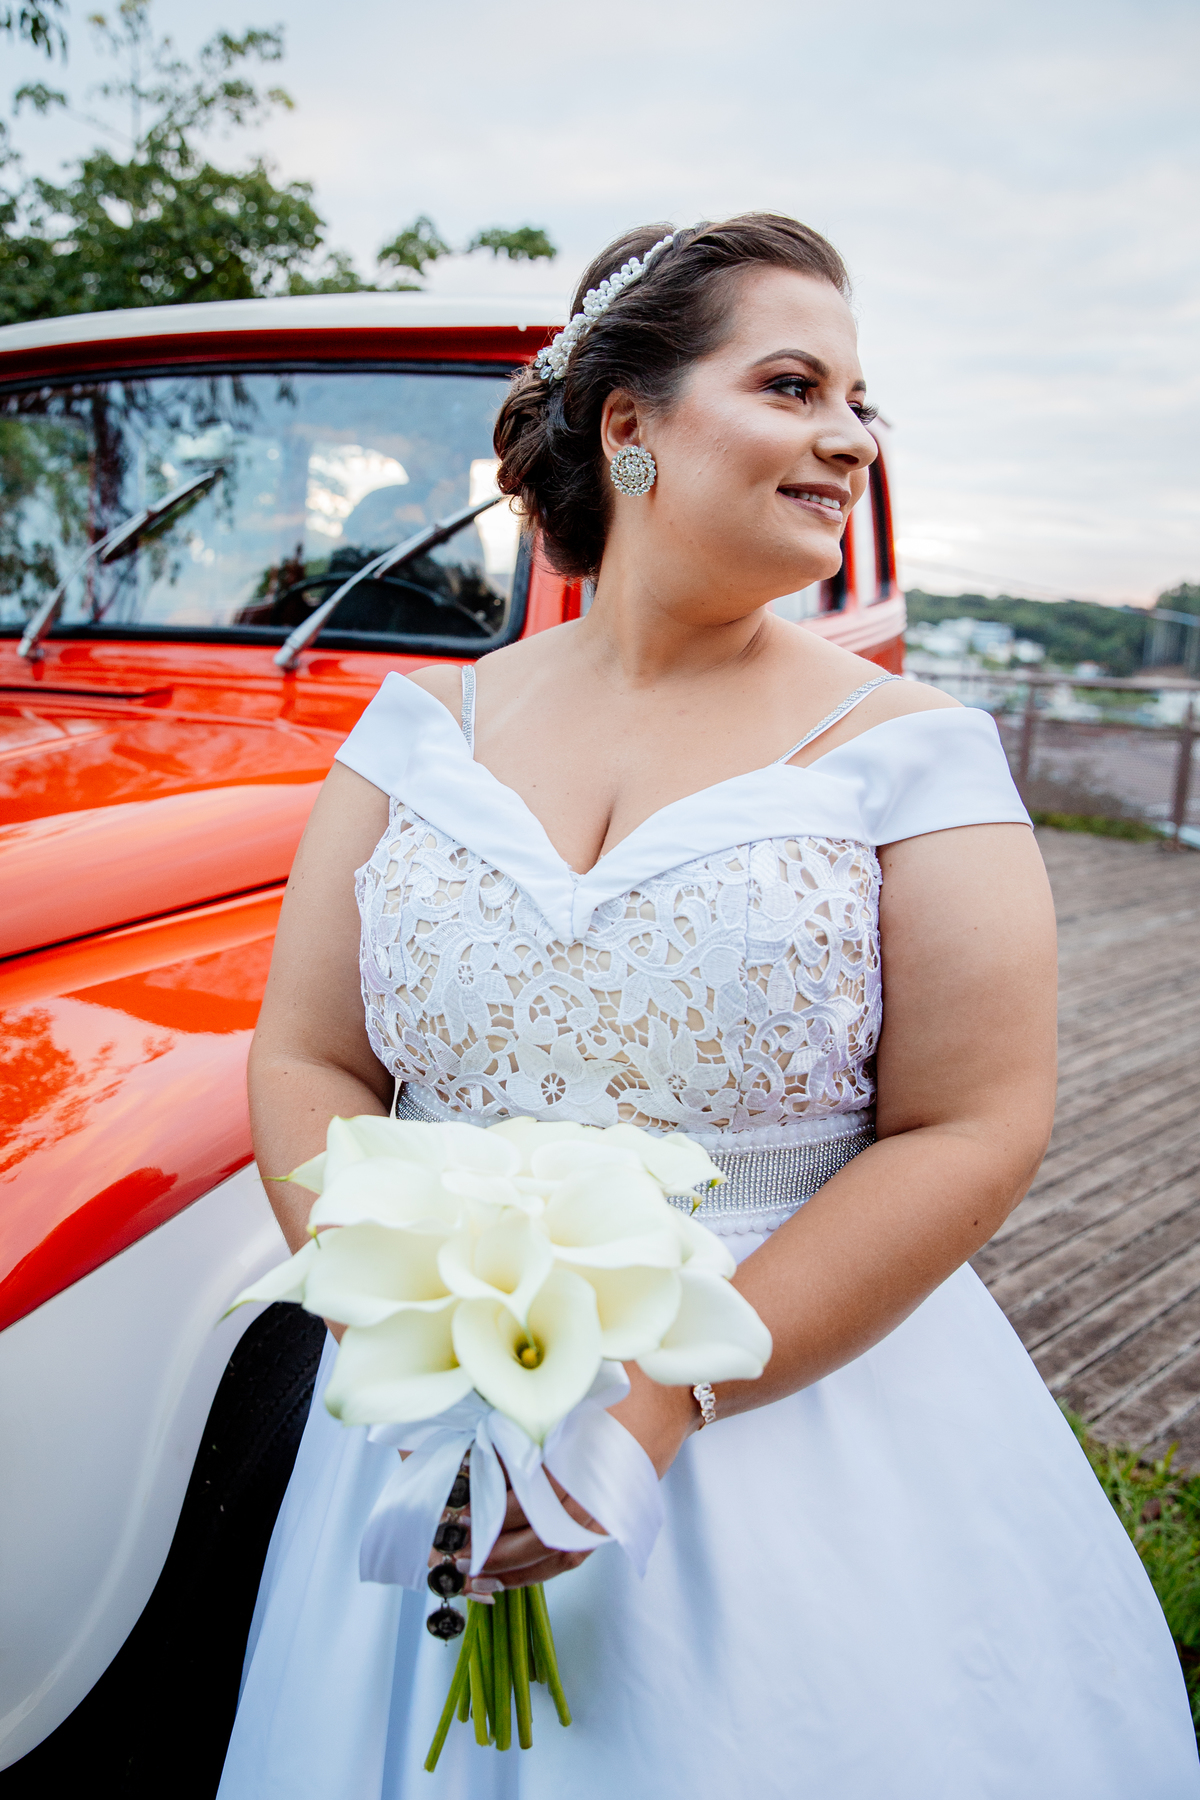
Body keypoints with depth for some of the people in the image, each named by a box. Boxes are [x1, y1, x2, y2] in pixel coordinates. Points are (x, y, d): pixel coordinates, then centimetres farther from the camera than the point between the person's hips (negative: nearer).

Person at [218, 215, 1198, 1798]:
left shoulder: (907, 751, -5)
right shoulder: (423, 726, 2)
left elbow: (973, 1136, -10)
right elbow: (307, 1068, 1)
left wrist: (668, 1394, -18)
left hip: (804, 1409, -2)